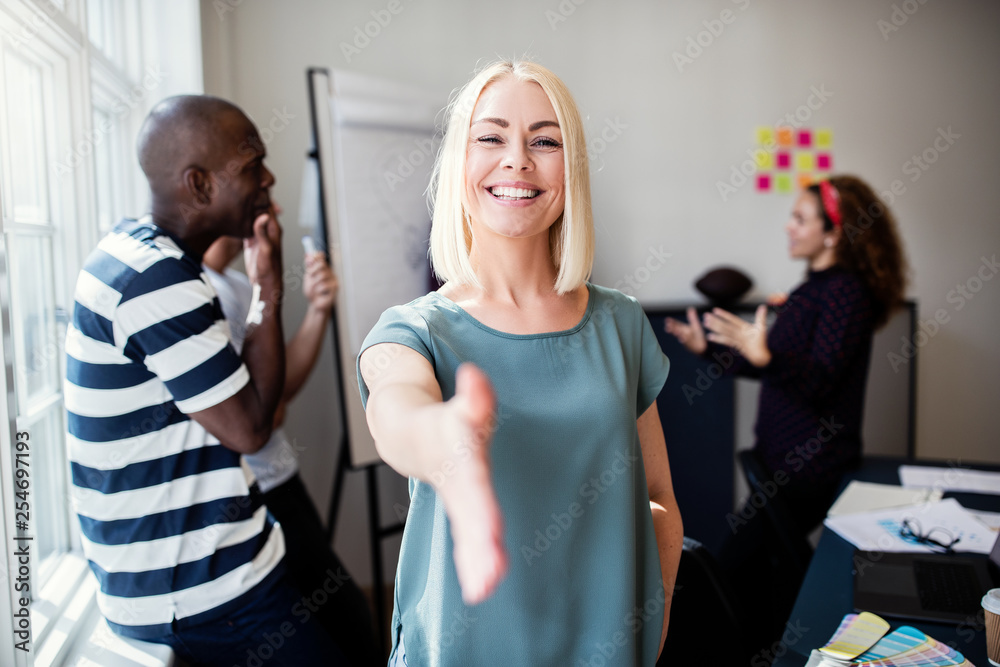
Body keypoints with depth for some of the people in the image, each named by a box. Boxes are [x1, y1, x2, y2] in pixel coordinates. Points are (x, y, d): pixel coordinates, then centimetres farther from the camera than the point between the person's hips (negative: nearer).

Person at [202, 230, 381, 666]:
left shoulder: (238, 284, 12)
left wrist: (318, 310, 0)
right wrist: (273, 410, -6)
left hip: (278, 480, 9)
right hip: (255, 497, -8)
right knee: (346, 621, -1)